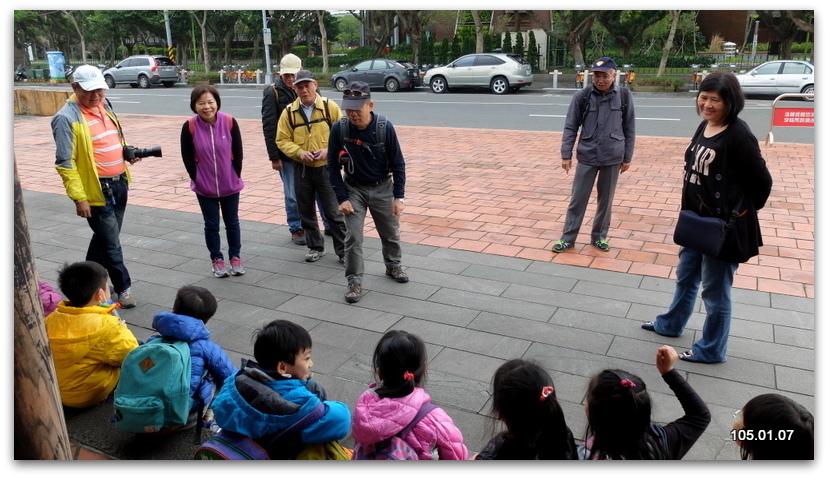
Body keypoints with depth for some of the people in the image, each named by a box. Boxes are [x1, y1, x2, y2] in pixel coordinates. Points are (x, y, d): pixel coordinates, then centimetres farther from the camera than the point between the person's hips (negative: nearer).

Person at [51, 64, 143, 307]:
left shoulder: (105, 107, 8)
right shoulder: (66, 118, -15)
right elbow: (65, 163, -16)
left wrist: (128, 154, 1)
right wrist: (79, 198, -19)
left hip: (119, 184, 8)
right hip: (96, 191, -8)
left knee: (104, 237, 20)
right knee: (111, 244, 0)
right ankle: (123, 288, 14)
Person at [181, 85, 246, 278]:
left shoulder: (229, 122, -13)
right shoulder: (189, 126, -13)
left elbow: (238, 152, -4)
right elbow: (187, 157, -5)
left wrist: (235, 176, -3)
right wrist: (197, 178, -6)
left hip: (230, 185, 1)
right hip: (204, 188, 0)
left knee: (232, 223, 14)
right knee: (211, 225, 11)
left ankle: (236, 257, 31)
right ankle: (216, 259, 28)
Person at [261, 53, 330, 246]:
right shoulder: (272, 92, -7)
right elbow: (268, 127, -8)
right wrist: (274, 156, -11)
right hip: (287, 154, -3)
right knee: (293, 195, 4)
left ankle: (330, 225, 23)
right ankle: (296, 230, 20)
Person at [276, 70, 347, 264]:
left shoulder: (330, 107, -5)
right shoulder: (289, 112, 0)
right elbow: (282, 140, 3)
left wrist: (328, 150, -15)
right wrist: (299, 152, -14)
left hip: (326, 168, -3)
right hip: (301, 169, 3)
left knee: (334, 211, 0)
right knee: (306, 212, 12)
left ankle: (343, 250, 11)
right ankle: (315, 247, 29)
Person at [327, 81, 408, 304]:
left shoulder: (385, 127, -20)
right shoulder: (339, 129, -18)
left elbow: (398, 164, -10)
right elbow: (333, 166, -8)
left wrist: (399, 197, -12)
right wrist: (342, 198, -12)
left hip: (383, 188, 1)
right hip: (354, 189, 0)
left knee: (390, 233, 15)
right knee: (353, 236, -4)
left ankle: (393, 266, 40)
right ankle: (354, 282, 9)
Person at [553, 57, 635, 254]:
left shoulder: (624, 97, -3)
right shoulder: (582, 97, -6)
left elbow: (629, 129, 3)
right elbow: (570, 127, -1)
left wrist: (627, 158, 4)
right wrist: (566, 155, -5)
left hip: (613, 158, 1)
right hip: (587, 157, -1)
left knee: (606, 200, 11)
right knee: (578, 199, 4)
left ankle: (599, 237, 26)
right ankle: (568, 238, 14)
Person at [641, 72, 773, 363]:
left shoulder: (738, 134, -21)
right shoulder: (704, 126, 4)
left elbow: (761, 181, -17)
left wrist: (741, 213, -8)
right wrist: (690, 215, 8)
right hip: (696, 221, 9)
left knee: (715, 290, 7)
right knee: (685, 277, 25)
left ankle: (711, 350, 25)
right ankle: (671, 324, 47)